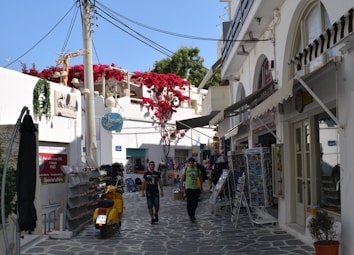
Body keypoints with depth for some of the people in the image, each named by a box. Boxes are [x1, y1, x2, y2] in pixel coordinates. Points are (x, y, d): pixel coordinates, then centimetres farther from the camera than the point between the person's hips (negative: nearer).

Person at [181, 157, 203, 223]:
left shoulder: (197, 169, 7)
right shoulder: (185, 169, 0)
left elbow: (200, 178, 12)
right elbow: (183, 179, 6)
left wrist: (201, 186, 8)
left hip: (196, 188, 3)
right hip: (188, 188, -3)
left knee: (195, 203, 6)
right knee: (190, 202, -9)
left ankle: (192, 214, 29)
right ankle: (191, 217, -4)